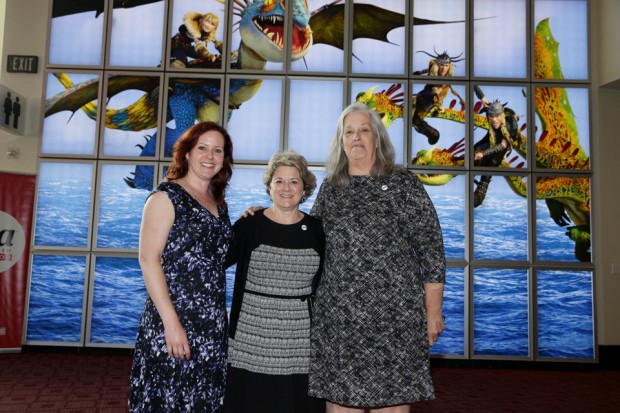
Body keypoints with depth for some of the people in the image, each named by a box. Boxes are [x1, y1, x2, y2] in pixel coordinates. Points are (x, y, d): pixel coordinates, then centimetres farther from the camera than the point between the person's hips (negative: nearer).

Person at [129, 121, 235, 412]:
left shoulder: (218, 203, 13)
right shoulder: (167, 196, -7)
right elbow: (148, 259, -14)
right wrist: (171, 321, -19)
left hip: (213, 326, 7)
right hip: (173, 323, -6)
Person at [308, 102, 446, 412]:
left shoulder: (403, 183, 1)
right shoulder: (329, 188, 12)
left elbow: (430, 247, -1)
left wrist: (433, 311, -4)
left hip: (394, 312, -3)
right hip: (337, 314, 3)